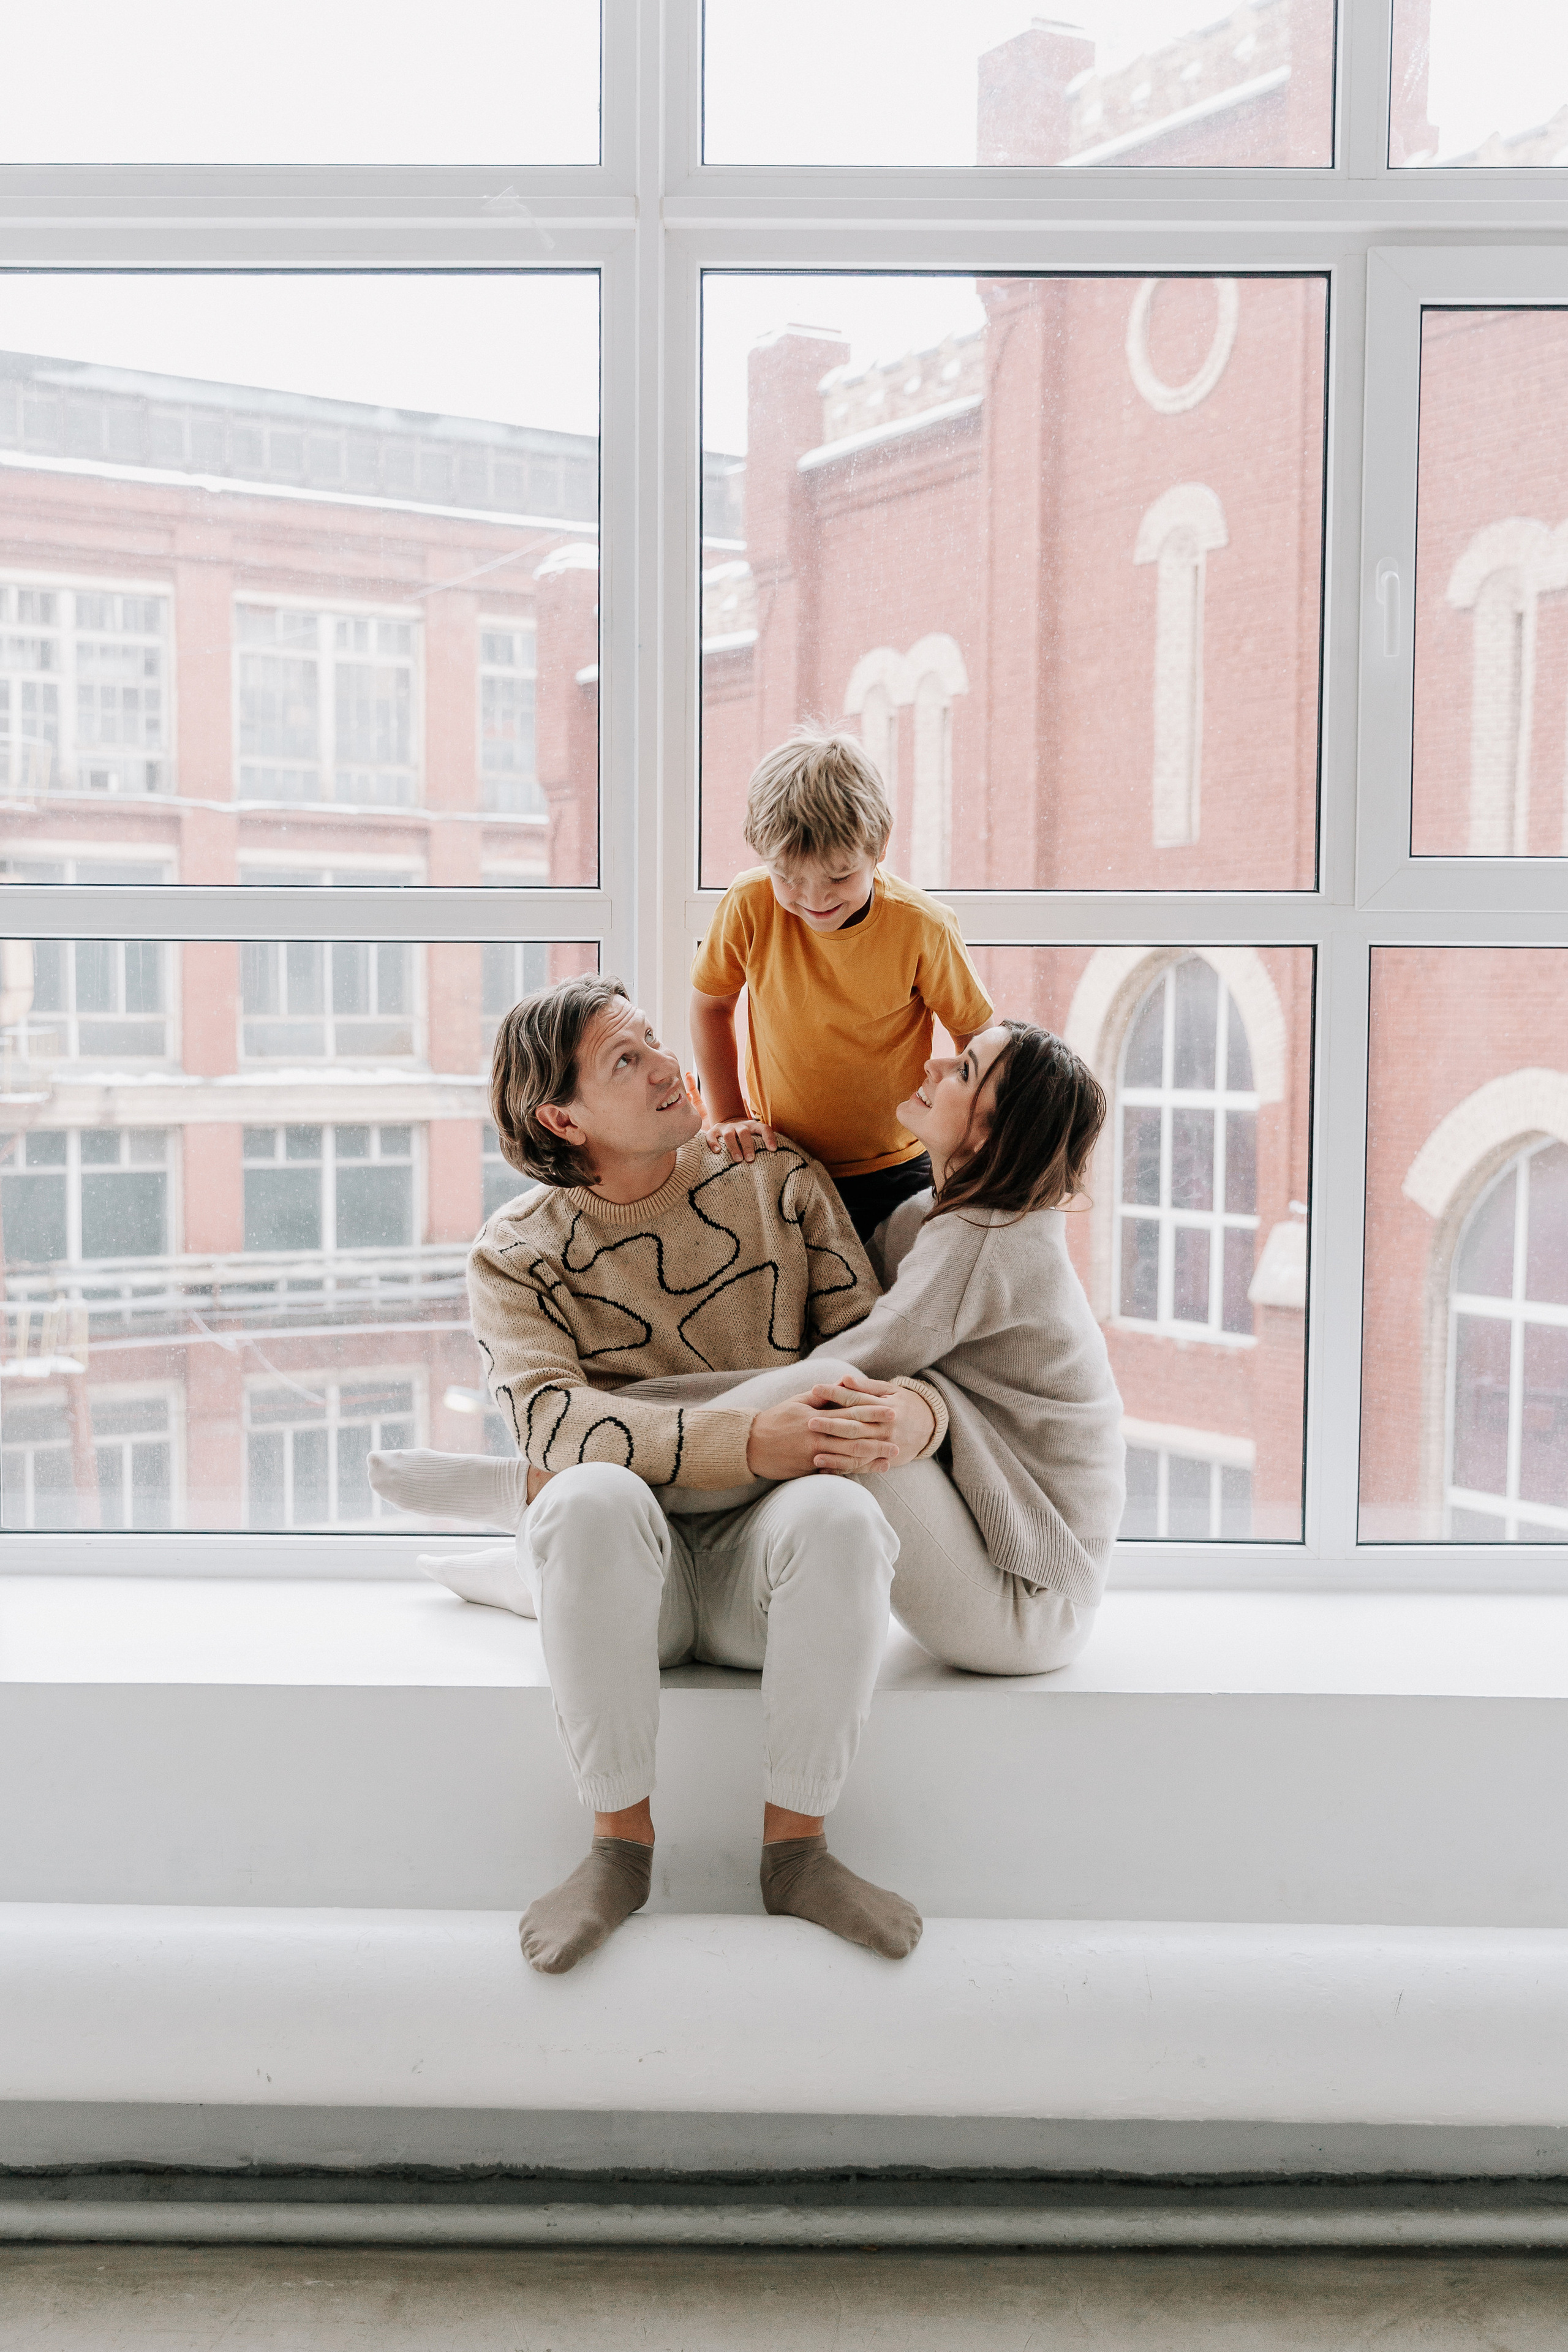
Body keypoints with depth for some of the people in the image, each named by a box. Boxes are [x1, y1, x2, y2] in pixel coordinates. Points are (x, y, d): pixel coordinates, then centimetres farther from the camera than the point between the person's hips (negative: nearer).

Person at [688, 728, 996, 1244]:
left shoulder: (923, 928, -19)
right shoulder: (749, 906, -15)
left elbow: (977, 1033, -4)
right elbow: (709, 1004, 3)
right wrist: (726, 1113, -2)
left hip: (893, 1172, -1)